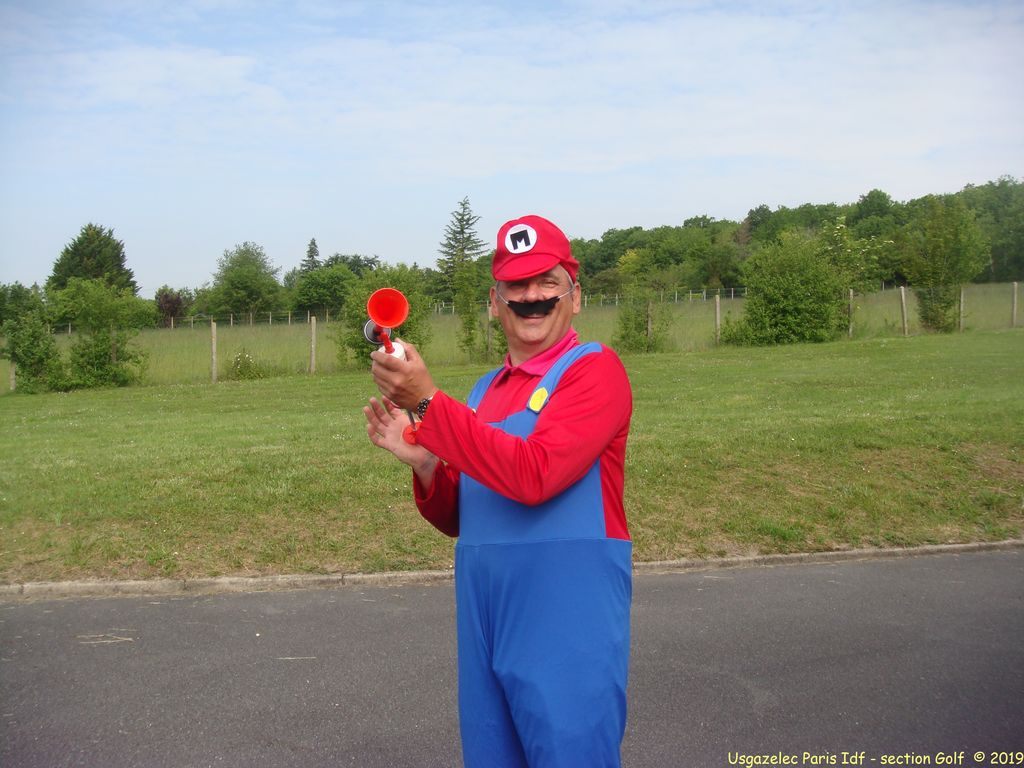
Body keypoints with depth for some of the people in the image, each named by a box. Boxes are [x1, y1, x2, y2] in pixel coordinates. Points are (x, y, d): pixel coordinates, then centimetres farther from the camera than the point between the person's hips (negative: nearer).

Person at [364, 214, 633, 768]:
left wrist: (428, 403, -22)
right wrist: (421, 461, -3)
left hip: (566, 625, -7)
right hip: (485, 619, 7)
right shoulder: (485, 391, 12)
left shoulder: (595, 369, -8)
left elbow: (533, 476, -23)